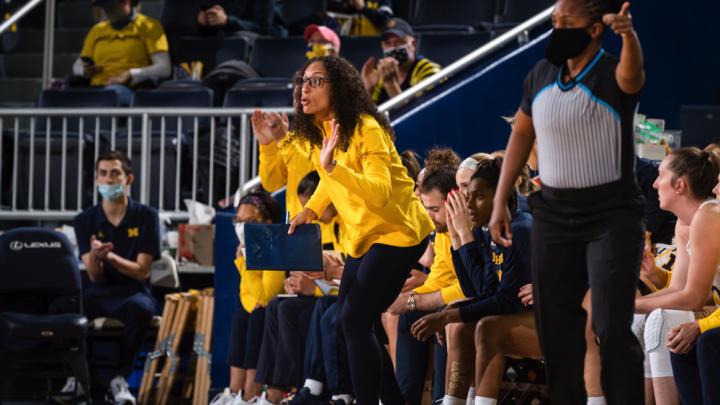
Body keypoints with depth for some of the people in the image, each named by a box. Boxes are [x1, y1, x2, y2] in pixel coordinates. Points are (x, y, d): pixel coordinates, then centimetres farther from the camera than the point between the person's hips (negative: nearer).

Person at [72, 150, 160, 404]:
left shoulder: (146, 216, 0)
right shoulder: (86, 220, 6)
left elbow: (142, 272, -6)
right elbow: (95, 278, -1)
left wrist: (110, 255, -23)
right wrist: (95, 256, -25)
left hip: (133, 293, -2)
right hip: (99, 294, 2)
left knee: (140, 307, -40)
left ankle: (120, 378, -26)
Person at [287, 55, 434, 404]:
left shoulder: (366, 129, -22)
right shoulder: (318, 131, 4)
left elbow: (380, 192, -34)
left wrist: (332, 166, -44)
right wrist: (310, 210, 6)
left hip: (396, 232, -9)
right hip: (361, 235, 9)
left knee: (355, 322, -17)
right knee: (345, 325, 8)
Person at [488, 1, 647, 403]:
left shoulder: (612, 76, -15)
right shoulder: (541, 75, 2)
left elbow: (631, 74, -40)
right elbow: (521, 134, 15)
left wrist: (629, 36, -63)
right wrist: (500, 201, 11)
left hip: (611, 216, -6)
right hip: (554, 214, 6)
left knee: (612, 328, -15)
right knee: (555, 325, 10)